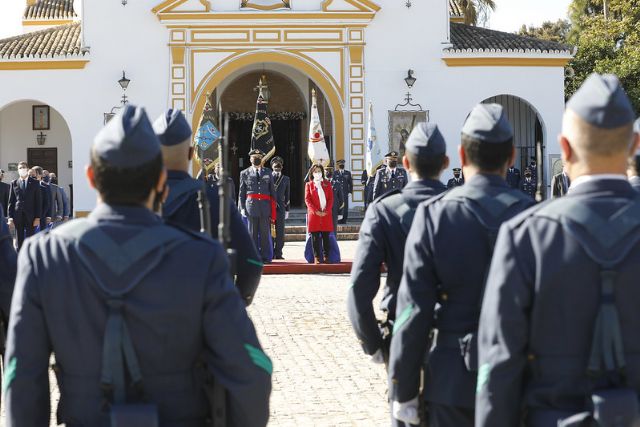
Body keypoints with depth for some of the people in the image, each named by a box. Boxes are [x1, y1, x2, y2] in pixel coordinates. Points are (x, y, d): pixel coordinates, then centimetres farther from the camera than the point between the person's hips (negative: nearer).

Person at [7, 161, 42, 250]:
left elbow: (38, 201, 3)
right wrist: (10, 217, 0)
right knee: (19, 242, 4)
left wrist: (38, 217, -5)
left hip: (30, 216, -1)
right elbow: (11, 201, 8)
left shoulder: (35, 183, 5)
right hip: (18, 216, 1)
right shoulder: (14, 183, 9)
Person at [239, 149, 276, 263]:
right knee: (253, 232, 0)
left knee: (265, 232, -1)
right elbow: (242, 193, 10)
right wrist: (242, 208, 1)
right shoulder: (245, 173, 10)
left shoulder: (268, 172, 13)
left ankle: (266, 257, 3)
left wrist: (273, 209, 7)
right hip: (251, 205, -1)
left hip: (265, 205, 1)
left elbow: (272, 191, 13)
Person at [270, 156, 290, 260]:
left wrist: (287, 210, 9)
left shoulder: (285, 179, 15)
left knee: (280, 232, 0)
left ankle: (278, 253, 3)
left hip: (280, 208, 2)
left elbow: (287, 196, 14)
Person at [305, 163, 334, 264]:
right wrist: (315, 211, -10)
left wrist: (327, 210, -7)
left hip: (326, 214, 1)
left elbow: (331, 198, 7)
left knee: (326, 237, 0)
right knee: (315, 237, -2)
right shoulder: (309, 185, 9)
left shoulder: (327, 184, 12)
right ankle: (317, 257, 0)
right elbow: (307, 199, 2)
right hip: (314, 214, -1)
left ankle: (326, 257, 3)